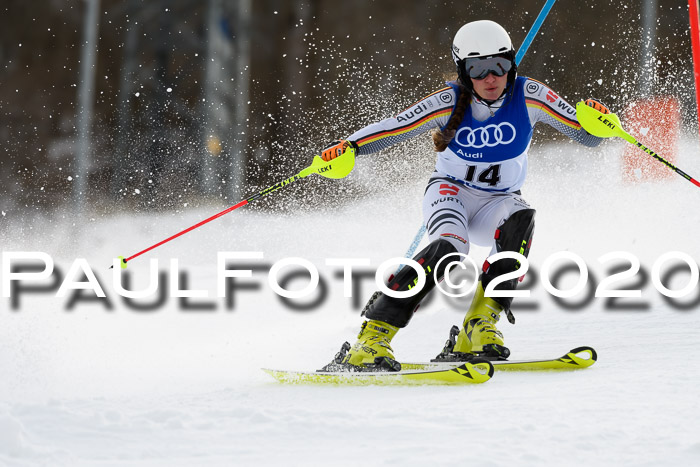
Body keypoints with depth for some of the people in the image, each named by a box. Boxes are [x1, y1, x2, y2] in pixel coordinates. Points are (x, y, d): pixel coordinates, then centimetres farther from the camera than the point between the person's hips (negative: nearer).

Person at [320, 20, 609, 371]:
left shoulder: (529, 96, -14)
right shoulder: (450, 102, -16)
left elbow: (586, 136, -12)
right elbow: (394, 127, -18)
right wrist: (350, 146, -35)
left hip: (497, 202, 2)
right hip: (450, 191, -2)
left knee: (520, 220, -34)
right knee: (450, 246, -34)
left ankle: (478, 329, -32)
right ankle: (372, 338, -33)